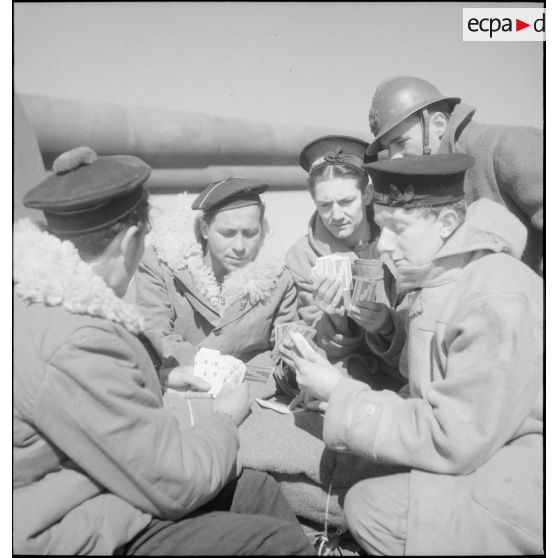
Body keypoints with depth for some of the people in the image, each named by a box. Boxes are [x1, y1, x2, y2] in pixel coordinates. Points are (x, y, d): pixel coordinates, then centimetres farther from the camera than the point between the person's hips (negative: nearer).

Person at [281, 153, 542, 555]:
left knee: (372, 507, -19)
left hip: (520, 472, -8)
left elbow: (452, 441, -27)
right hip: (476, 442, 9)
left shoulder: (499, 304, -28)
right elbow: (431, 352, 15)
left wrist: (338, 392, -24)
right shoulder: (439, 275, 0)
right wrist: (385, 326, -4)